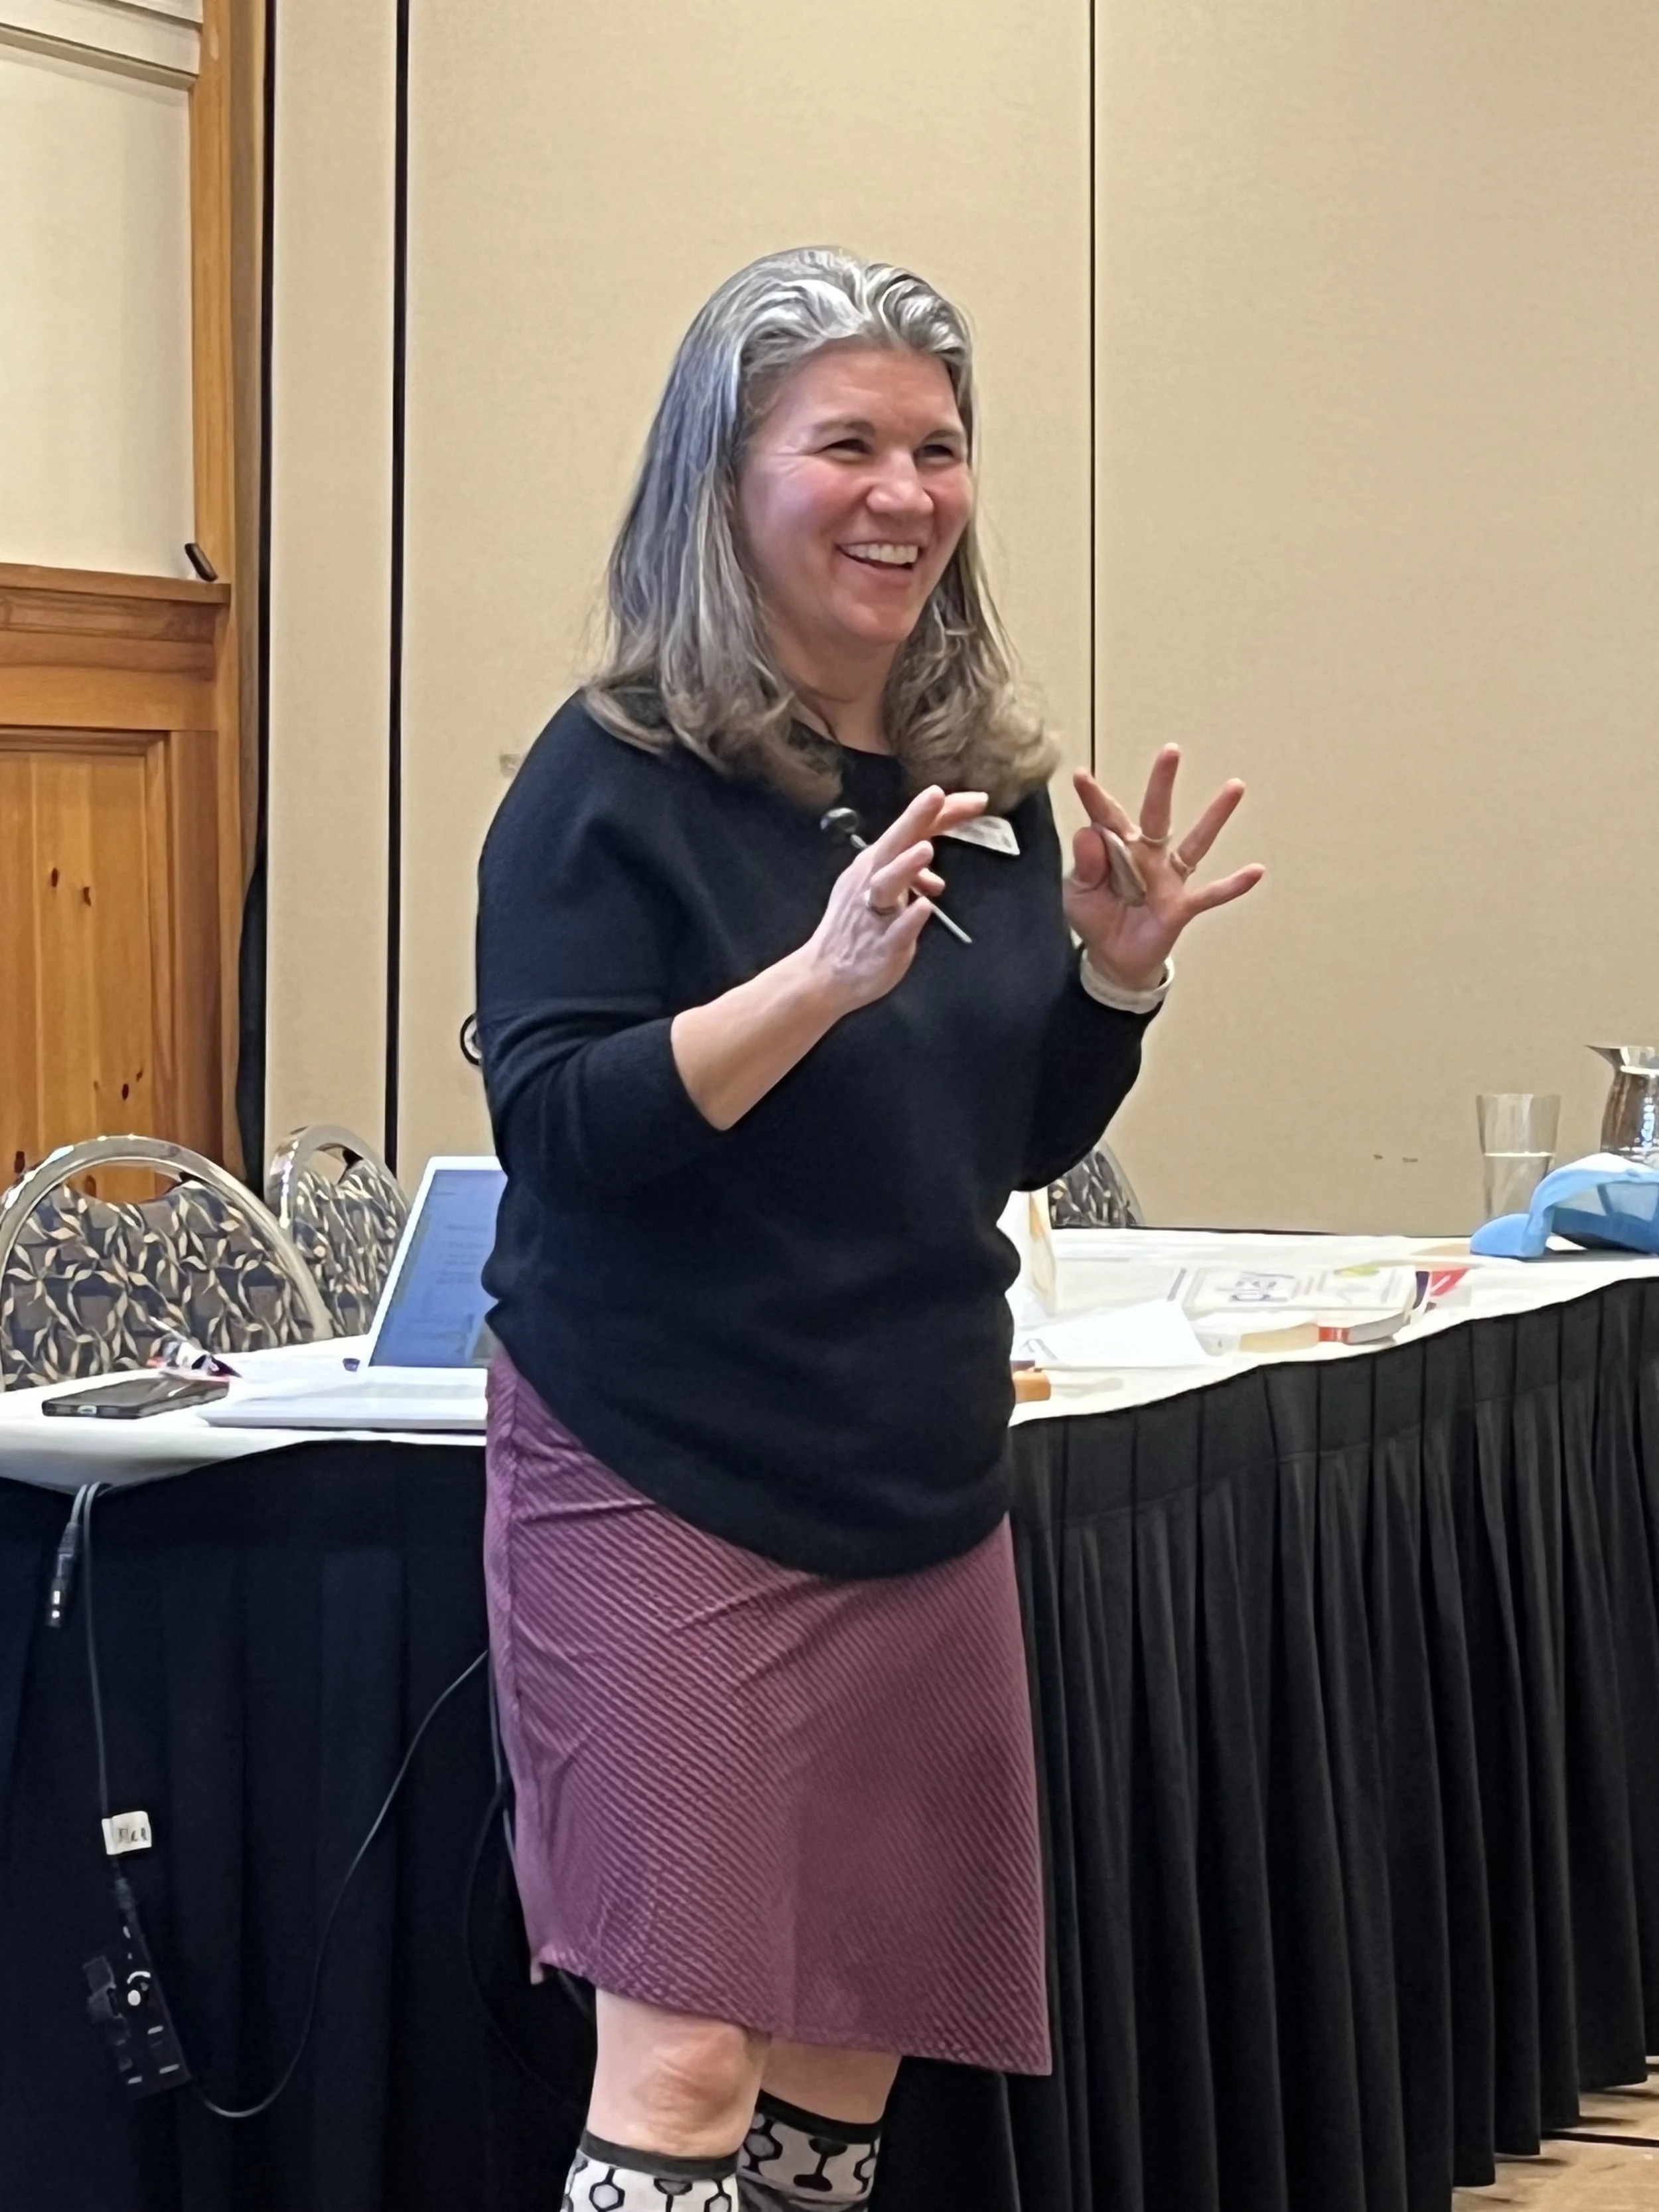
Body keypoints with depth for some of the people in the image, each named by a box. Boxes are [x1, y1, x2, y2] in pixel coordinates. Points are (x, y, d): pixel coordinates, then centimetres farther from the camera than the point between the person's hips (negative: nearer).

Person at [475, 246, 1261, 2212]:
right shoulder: (617, 777, -9)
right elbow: (556, 1129, -18)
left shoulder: (983, 783, 8)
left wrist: (1115, 979, -2)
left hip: (922, 1492, 6)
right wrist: (826, 974, -29)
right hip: (666, 1494, -6)